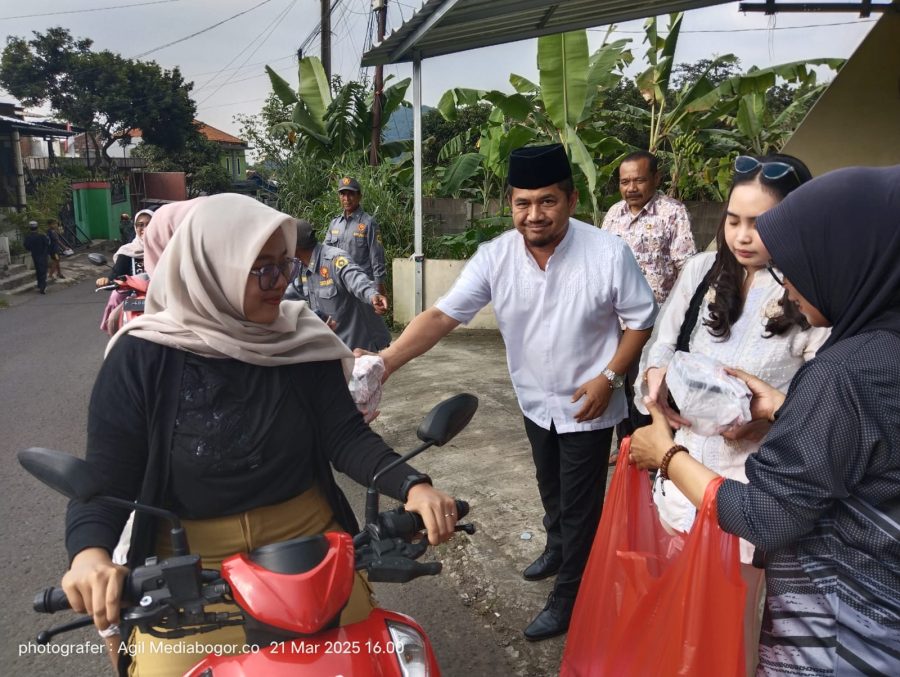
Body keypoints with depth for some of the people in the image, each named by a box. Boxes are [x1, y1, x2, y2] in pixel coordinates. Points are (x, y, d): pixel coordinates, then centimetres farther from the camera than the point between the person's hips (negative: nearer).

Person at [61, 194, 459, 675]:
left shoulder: (301, 340, -2)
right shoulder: (143, 356, -8)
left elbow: (345, 436, -6)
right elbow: (106, 478, -8)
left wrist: (413, 487, -22)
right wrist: (90, 553, -28)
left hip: (307, 536, 2)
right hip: (190, 562, -1)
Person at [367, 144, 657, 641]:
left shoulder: (608, 254, -23)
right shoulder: (495, 257, -17)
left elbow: (640, 320, -10)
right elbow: (442, 315, -22)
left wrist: (608, 377, -20)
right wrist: (387, 360, -34)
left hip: (587, 406, -4)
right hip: (535, 401, 4)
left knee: (580, 505, 9)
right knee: (550, 489, 27)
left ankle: (566, 599, 31)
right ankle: (557, 548, 57)